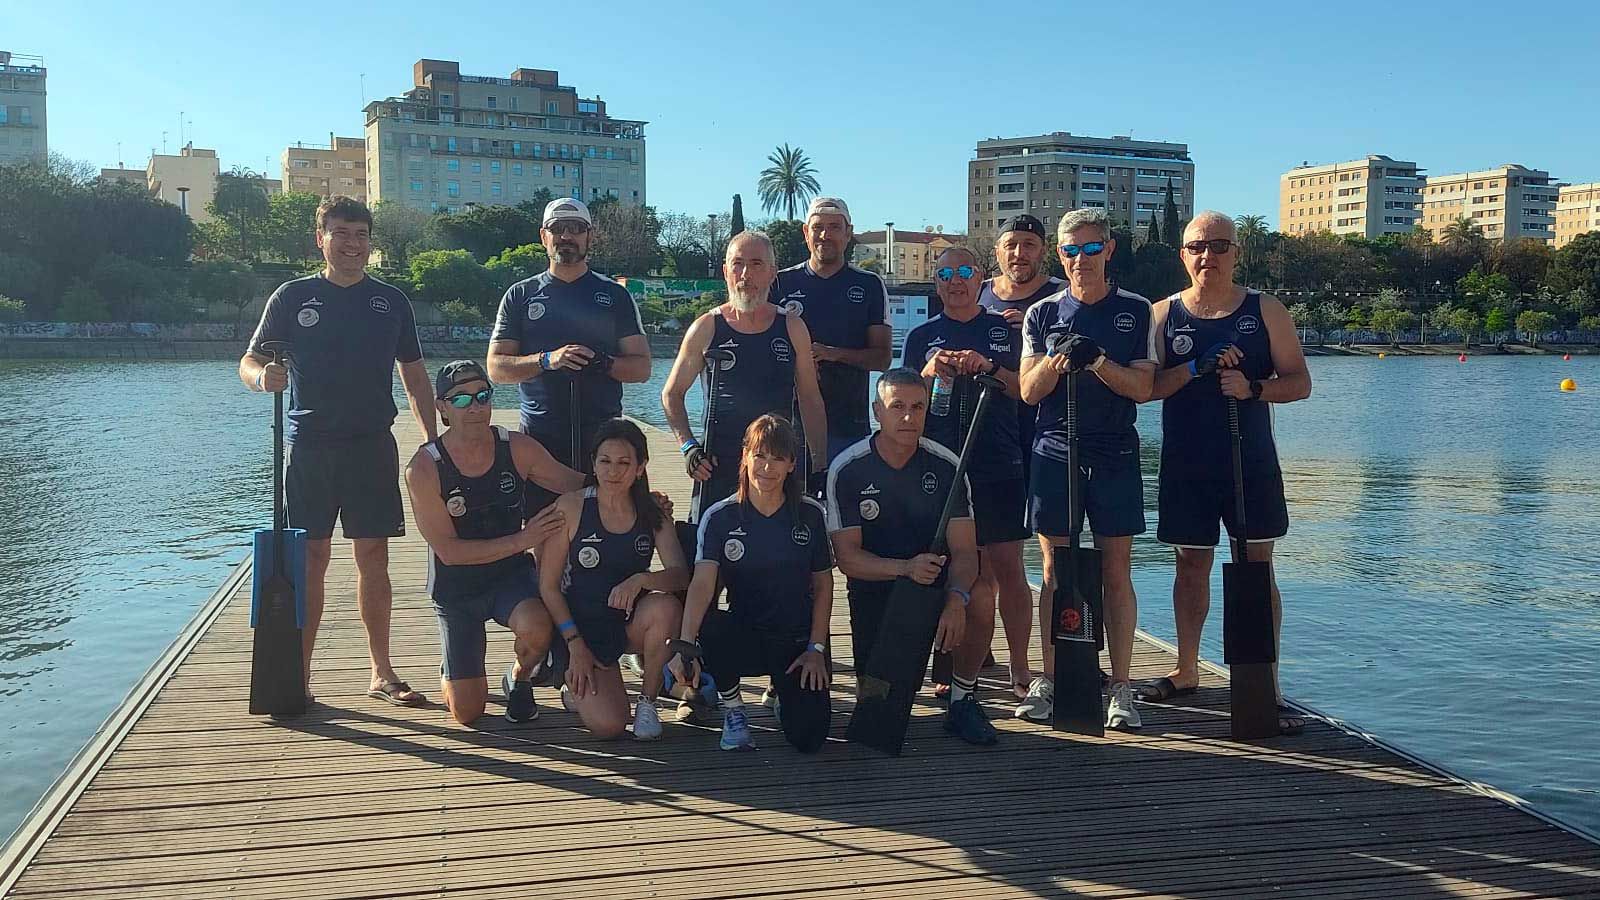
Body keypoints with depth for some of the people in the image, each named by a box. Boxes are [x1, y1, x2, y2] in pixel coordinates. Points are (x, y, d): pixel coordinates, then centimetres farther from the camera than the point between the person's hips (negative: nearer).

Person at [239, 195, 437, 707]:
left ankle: (382, 673, 10)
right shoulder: (293, 297, 5)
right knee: (310, 559, 0)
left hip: (372, 444, 2)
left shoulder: (390, 301, 11)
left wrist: (432, 441, 5)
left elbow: (415, 376, 14)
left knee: (373, 557, 3)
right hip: (309, 445, -1)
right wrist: (263, 376, -20)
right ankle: (298, 676, 7)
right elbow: (249, 362, 4)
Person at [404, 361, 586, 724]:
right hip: (456, 588, -1)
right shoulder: (424, 468, -19)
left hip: (511, 573, 1)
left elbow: (576, 484, 1)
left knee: (536, 628, -34)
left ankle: (518, 679, 2)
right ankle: (451, 668, 36)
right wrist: (521, 540, -26)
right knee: (467, 714, -1)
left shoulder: (517, 448, -11)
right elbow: (449, 551, -19)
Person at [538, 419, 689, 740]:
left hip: (632, 623, 3)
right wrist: (575, 644, -14)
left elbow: (681, 574, -16)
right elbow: (548, 586, -7)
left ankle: (647, 701, -9)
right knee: (608, 725, -22)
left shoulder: (654, 515, -1)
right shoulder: (570, 507, -10)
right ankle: (579, 687, 15)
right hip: (582, 627, -3)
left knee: (666, 607, -33)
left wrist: (641, 579, -36)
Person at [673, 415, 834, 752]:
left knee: (809, 738, -17)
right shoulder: (721, 517, -7)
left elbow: (823, 585, 4)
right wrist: (685, 645, -36)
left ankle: (785, 693, 21)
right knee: (707, 628, -36)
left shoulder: (810, 515, -3)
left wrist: (816, 648, -5)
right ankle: (733, 711, -6)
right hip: (743, 634, 0)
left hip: (797, 639, 0)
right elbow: (702, 584, -21)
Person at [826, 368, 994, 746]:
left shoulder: (946, 466, -8)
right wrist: (906, 568, -33)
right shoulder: (846, 469, -11)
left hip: (937, 579, 1)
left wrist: (957, 598, -35)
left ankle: (962, 699, -6)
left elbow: (964, 550, -13)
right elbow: (847, 557, -14)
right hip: (873, 585, -1)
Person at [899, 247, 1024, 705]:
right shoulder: (922, 337, 12)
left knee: (1007, 568, -2)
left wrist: (991, 367, -10)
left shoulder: (1005, 329, 11)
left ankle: (1020, 667, 10)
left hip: (1001, 466, 0)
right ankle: (964, 674, 11)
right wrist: (930, 372, -11)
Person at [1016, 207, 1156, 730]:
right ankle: (1048, 682, 11)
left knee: (1116, 573, 0)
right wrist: (1057, 357, -17)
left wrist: (1097, 359, -18)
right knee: (1055, 572, 4)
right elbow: (1029, 391, 2)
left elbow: (1142, 387, -2)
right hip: (1055, 453, 1)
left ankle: (1121, 688, 6)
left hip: (1115, 457, -1)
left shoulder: (1135, 311, 6)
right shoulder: (1043, 314, 8)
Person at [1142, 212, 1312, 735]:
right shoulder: (1163, 315, 5)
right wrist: (1198, 367, -19)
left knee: (1257, 566, -1)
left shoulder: (1265, 310, 3)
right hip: (1185, 464, 1)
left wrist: (1253, 387, -17)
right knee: (1191, 564, 10)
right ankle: (1186, 672, 23)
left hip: (1251, 461, -1)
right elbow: (1145, 385, -4)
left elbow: (1299, 382, 2)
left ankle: (1266, 685, 3)